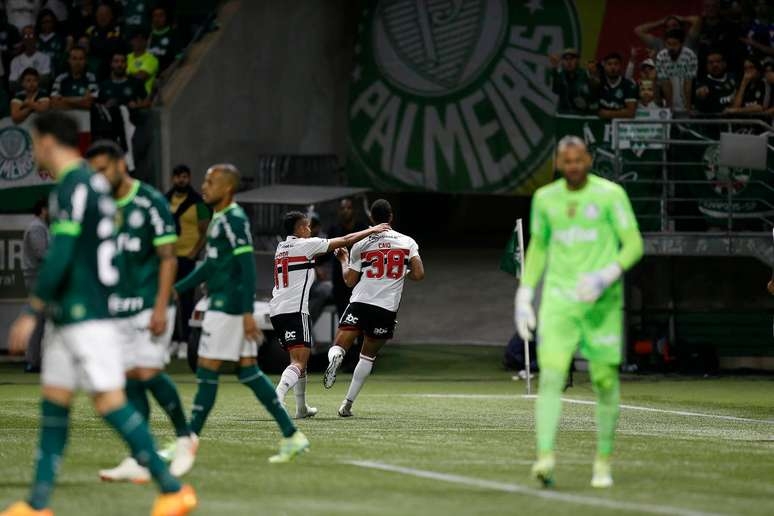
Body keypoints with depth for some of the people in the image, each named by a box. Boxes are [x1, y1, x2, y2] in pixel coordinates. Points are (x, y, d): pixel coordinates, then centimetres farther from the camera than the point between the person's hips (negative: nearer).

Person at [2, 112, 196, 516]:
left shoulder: (72, 187, -15)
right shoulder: (93, 183, 16)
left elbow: (59, 257, -21)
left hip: (86, 316, -10)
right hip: (68, 314, 10)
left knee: (109, 402, -9)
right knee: (53, 403, 8)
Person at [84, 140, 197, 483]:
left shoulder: (150, 203, -7)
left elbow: (168, 258, -9)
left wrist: (161, 307, -16)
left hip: (149, 306, -6)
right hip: (118, 309, 6)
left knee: (148, 373, -14)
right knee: (131, 380, 2)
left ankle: (184, 437, 7)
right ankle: (139, 461, 2)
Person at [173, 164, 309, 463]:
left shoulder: (234, 220, -14)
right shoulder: (220, 219, 16)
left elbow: (247, 267, -19)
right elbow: (211, 266, 26)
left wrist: (247, 312, -23)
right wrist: (177, 289, 24)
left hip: (227, 306, -10)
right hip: (221, 303, 10)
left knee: (207, 370, -5)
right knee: (248, 371, 9)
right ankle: (292, 436, 9)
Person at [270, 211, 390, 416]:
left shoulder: (281, 248, 18)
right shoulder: (305, 244, -2)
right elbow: (346, 240, 4)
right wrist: (371, 231, 15)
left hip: (276, 310, 8)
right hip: (294, 310, -8)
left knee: (298, 358, 21)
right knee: (299, 362, -14)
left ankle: (301, 407, 26)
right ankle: (277, 397, -35)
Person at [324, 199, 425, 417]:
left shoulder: (361, 245, 3)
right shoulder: (407, 243, 3)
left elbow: (350, 281, 8)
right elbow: (419, 274, -4)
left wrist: (344, 260, 27)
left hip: (360, 303, -1)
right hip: (387, 308, 1)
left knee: (339, 346, 0)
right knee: (368, 356, 17)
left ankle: (336, 357, -38)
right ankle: (348, 403, 13)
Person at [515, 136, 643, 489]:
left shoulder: (610, 195, -3)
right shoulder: (545, 198, 8)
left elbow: (634, 245, -4)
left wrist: (607, 276, -21)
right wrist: (524, 295, 15)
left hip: (602, 301, -2)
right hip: (558, 300, 2)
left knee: (605, 380, 2)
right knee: (551, 375, -15)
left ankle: (603, 463, 18)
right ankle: (545, 458, -27)